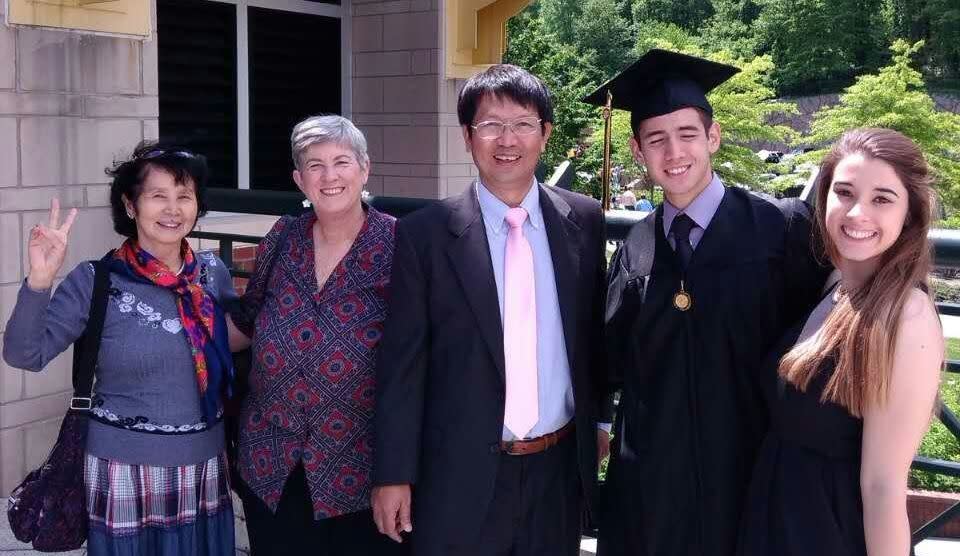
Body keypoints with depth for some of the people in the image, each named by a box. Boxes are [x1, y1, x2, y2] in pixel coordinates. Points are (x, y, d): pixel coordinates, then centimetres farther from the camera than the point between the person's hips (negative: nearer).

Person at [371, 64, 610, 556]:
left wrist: (597, 420, 11)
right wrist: (394, 475, -7)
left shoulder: (584, 221, 2)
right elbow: (402, 363, -6)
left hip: (559, 469, 3)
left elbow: (595, 331, 11)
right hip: (461, 476, -3)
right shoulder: (425, 234, -7)